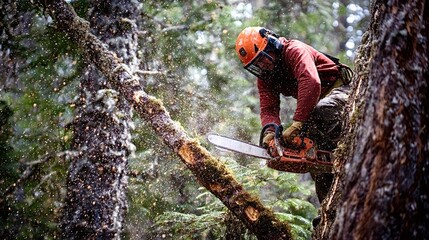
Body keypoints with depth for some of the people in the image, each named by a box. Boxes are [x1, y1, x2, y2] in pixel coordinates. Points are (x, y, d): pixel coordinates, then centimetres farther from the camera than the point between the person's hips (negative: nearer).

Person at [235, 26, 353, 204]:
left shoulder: (294, 50, -25)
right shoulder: (264, 77, 0)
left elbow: (311, 83, -41)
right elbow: (268, 108, -11)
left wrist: (297, 124, -45)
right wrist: (270, 131, -34)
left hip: (340, 90, -8)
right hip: (315, 104, 8)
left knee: (319, 114, -39)